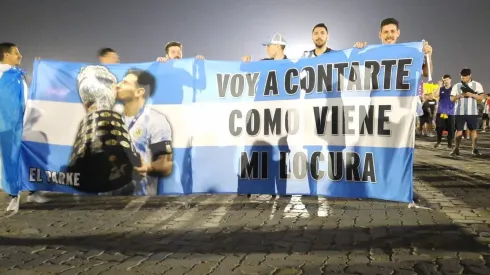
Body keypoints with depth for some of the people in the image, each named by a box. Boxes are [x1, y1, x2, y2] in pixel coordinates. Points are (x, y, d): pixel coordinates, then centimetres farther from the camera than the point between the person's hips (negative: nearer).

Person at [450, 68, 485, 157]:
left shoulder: (477, 85, 4)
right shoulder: (456, 86, 7)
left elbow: (481, 97, 0)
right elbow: (452, 99, 4)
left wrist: (472, 95, -14)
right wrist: (460, 95, -13)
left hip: (472, 112, -1)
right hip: (459, 112, 1)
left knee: (473, 130, 2)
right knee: (459, 130, 2)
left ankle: (474, 148, 9)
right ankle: (456, 149, 5)